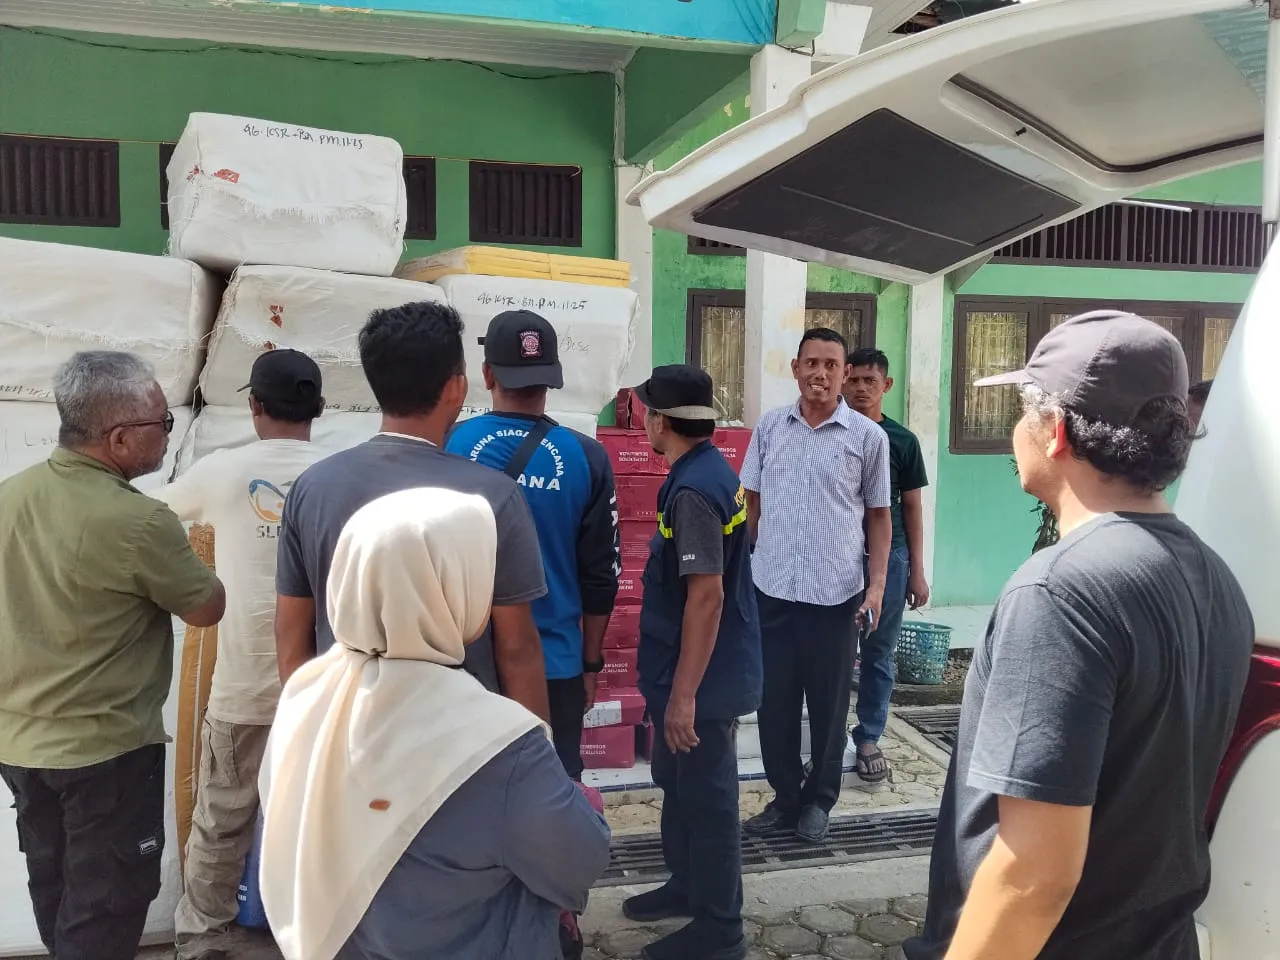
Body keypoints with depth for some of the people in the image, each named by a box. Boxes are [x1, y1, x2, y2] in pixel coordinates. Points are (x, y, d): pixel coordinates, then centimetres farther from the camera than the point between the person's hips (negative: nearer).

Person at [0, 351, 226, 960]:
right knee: (106, 899, 11)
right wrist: (168, 564, 6)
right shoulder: (138, 521, -25)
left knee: (52, 883, 24)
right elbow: (208, 610, -11)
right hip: (105, 748, -7)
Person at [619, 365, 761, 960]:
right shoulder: (709, 474, 8)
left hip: (703, 679, -10)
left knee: (706, 798, 5)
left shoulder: (693, 489, -23)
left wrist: (683, 694, -23)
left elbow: (707, 595, -27)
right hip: (696, 672, 10)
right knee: (677, 784, 23)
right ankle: (687, 886, 40)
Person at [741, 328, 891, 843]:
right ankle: (786, 796, 28)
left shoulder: (868, 436, -1)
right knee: (774, 700, 11)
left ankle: (819, 801, 28)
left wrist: (877, 583, -5)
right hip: (771, 587, 2)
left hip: (836, 591, -2)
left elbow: (879, 515, 3)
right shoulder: (769, 426, 5)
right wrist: (739, 564, 7)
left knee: (828, 703, 10)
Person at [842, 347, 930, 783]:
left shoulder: (902, 440, 4)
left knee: (879, 652, 7)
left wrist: (917, 570, 3)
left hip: (887, 556, 1)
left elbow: (911, 507, 6)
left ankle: (868, 739, 18)